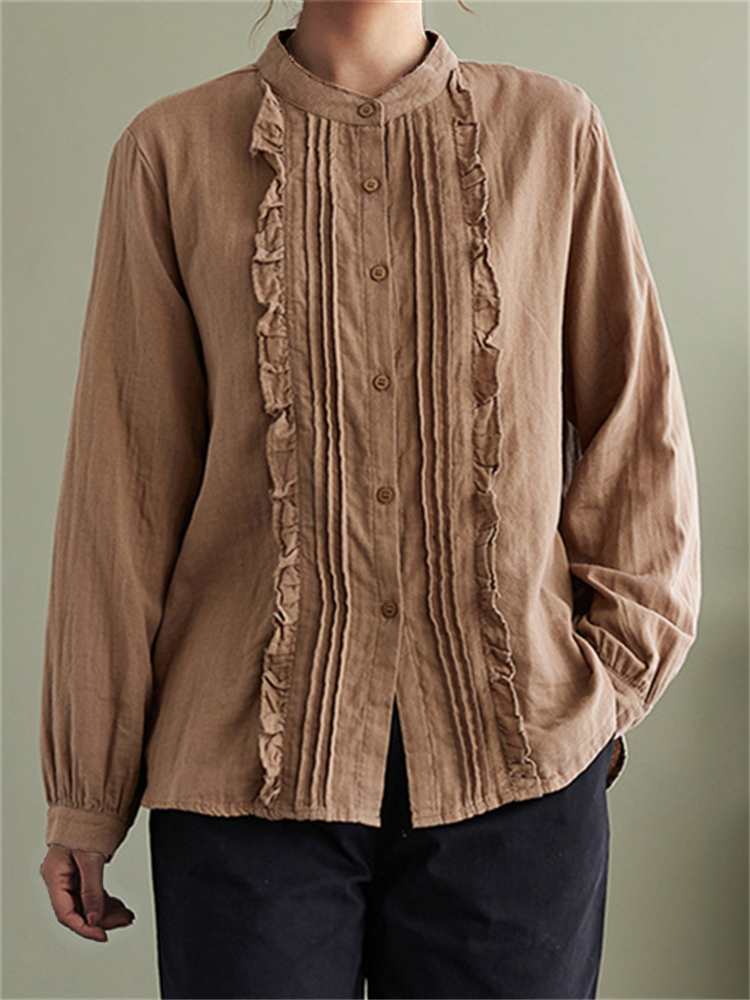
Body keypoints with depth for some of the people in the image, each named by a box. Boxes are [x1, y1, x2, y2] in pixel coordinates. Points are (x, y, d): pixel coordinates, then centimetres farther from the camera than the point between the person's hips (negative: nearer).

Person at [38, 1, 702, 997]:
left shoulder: (556, 131, 5)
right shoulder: (174, 149, 3)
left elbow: (644, 440, 10)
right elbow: (124, 486, 3)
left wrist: (603, 684, 2)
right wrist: (86, 791, 6)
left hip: (516, 769, 1)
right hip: (252, 765, 0)